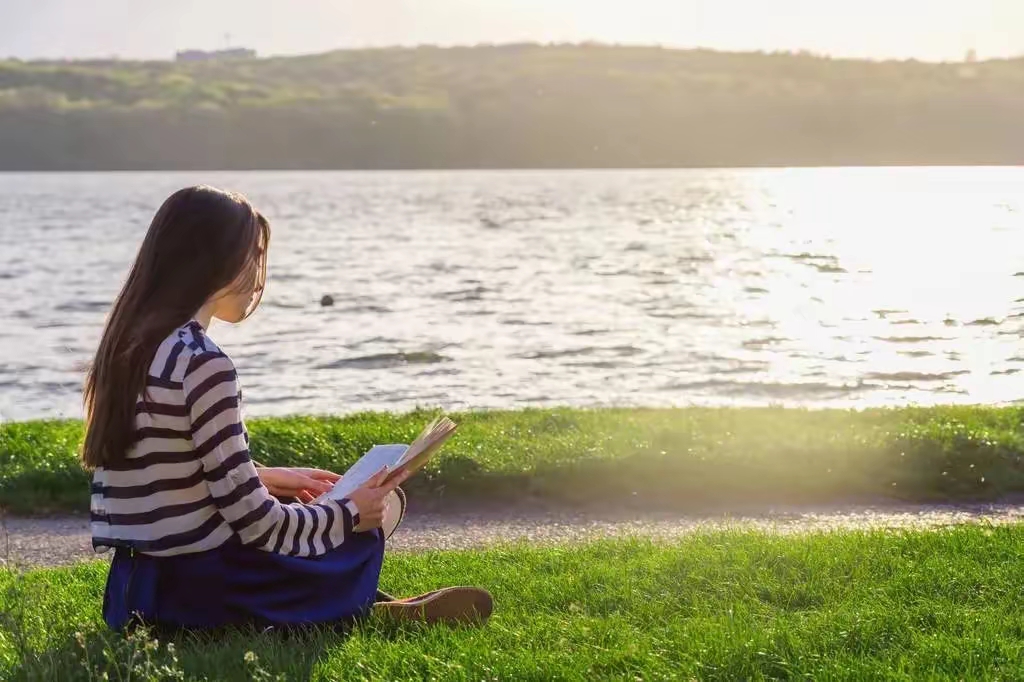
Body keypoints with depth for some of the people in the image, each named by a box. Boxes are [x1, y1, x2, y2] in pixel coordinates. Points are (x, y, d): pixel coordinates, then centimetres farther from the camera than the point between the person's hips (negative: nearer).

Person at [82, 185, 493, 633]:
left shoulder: (130, 344, 6)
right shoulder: (202, 363, -20)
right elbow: (253, 523, -19)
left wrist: (263, 478, 20)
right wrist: (350, 513, -4)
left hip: (134, 589, 8)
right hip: (193, 592, -8)